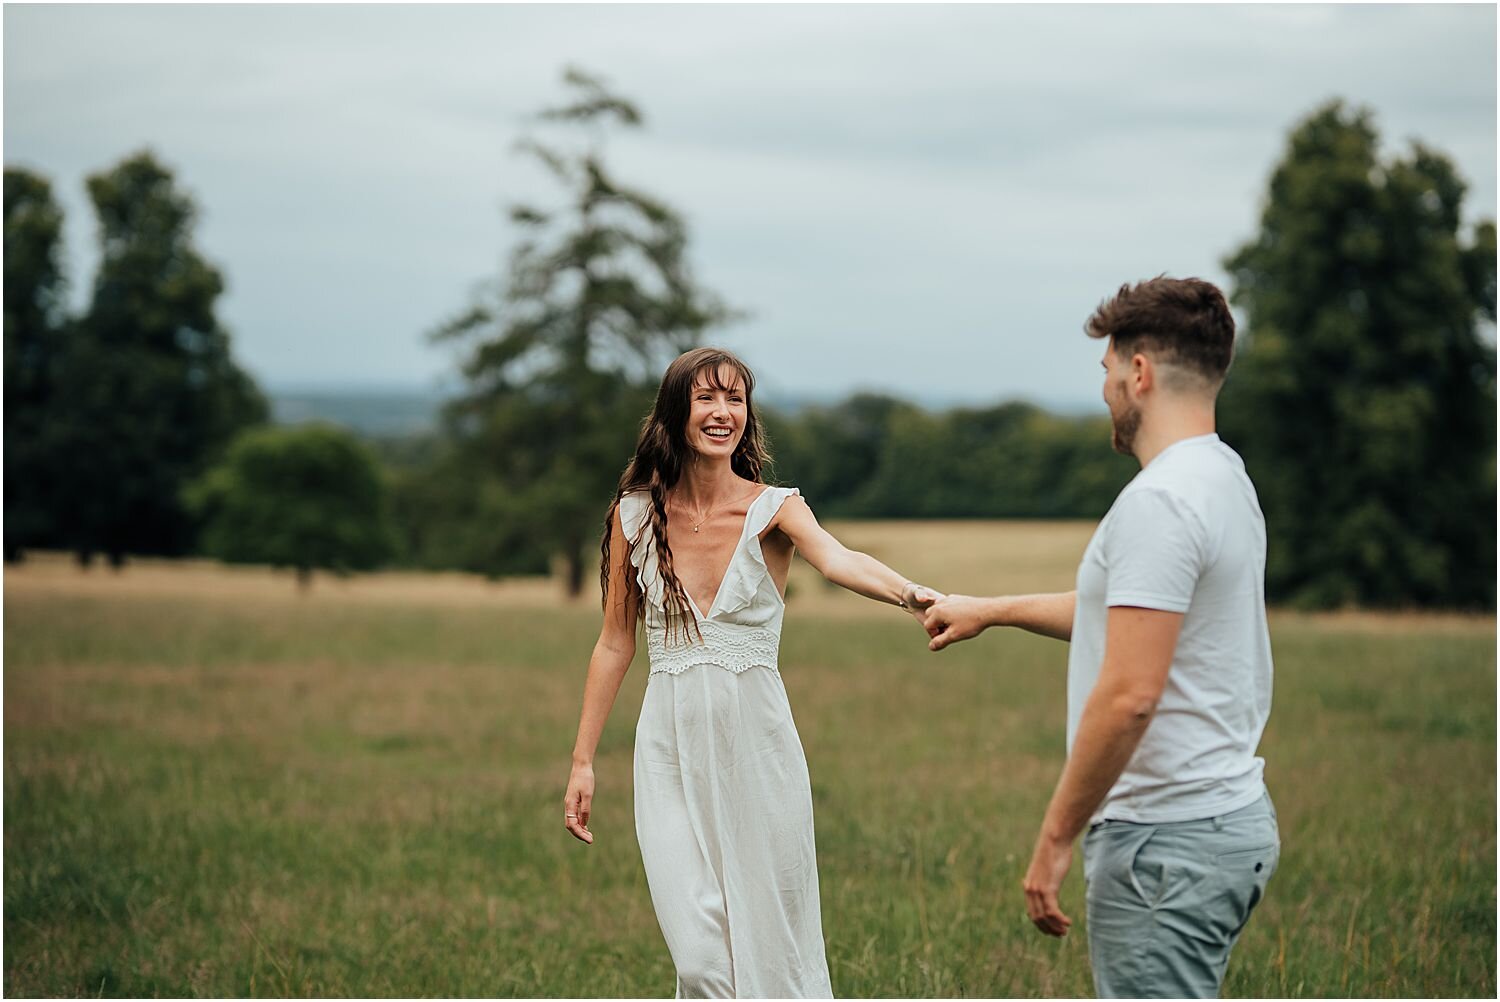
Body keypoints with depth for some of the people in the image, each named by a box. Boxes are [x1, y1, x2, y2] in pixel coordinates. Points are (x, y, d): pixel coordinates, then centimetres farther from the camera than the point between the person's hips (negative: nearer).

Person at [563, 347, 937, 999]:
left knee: (771, 942, 3)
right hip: (672, 748, 1)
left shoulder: (775, 510, -3)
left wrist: (912, 594, -46)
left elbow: (838, 561, -25)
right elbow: (614, 645, 10)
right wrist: (582, 761, 9)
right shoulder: (634, 515, 3)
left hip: (756, 746, -1)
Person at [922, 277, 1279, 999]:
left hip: (1166, 842, -11)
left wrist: (1055, 838, -19)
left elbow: (1129, 695, -26)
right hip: (1230, 817, 11)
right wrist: (991, 609, 41)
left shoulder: (1159, 501, -20)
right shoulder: (1223, 479, 14)